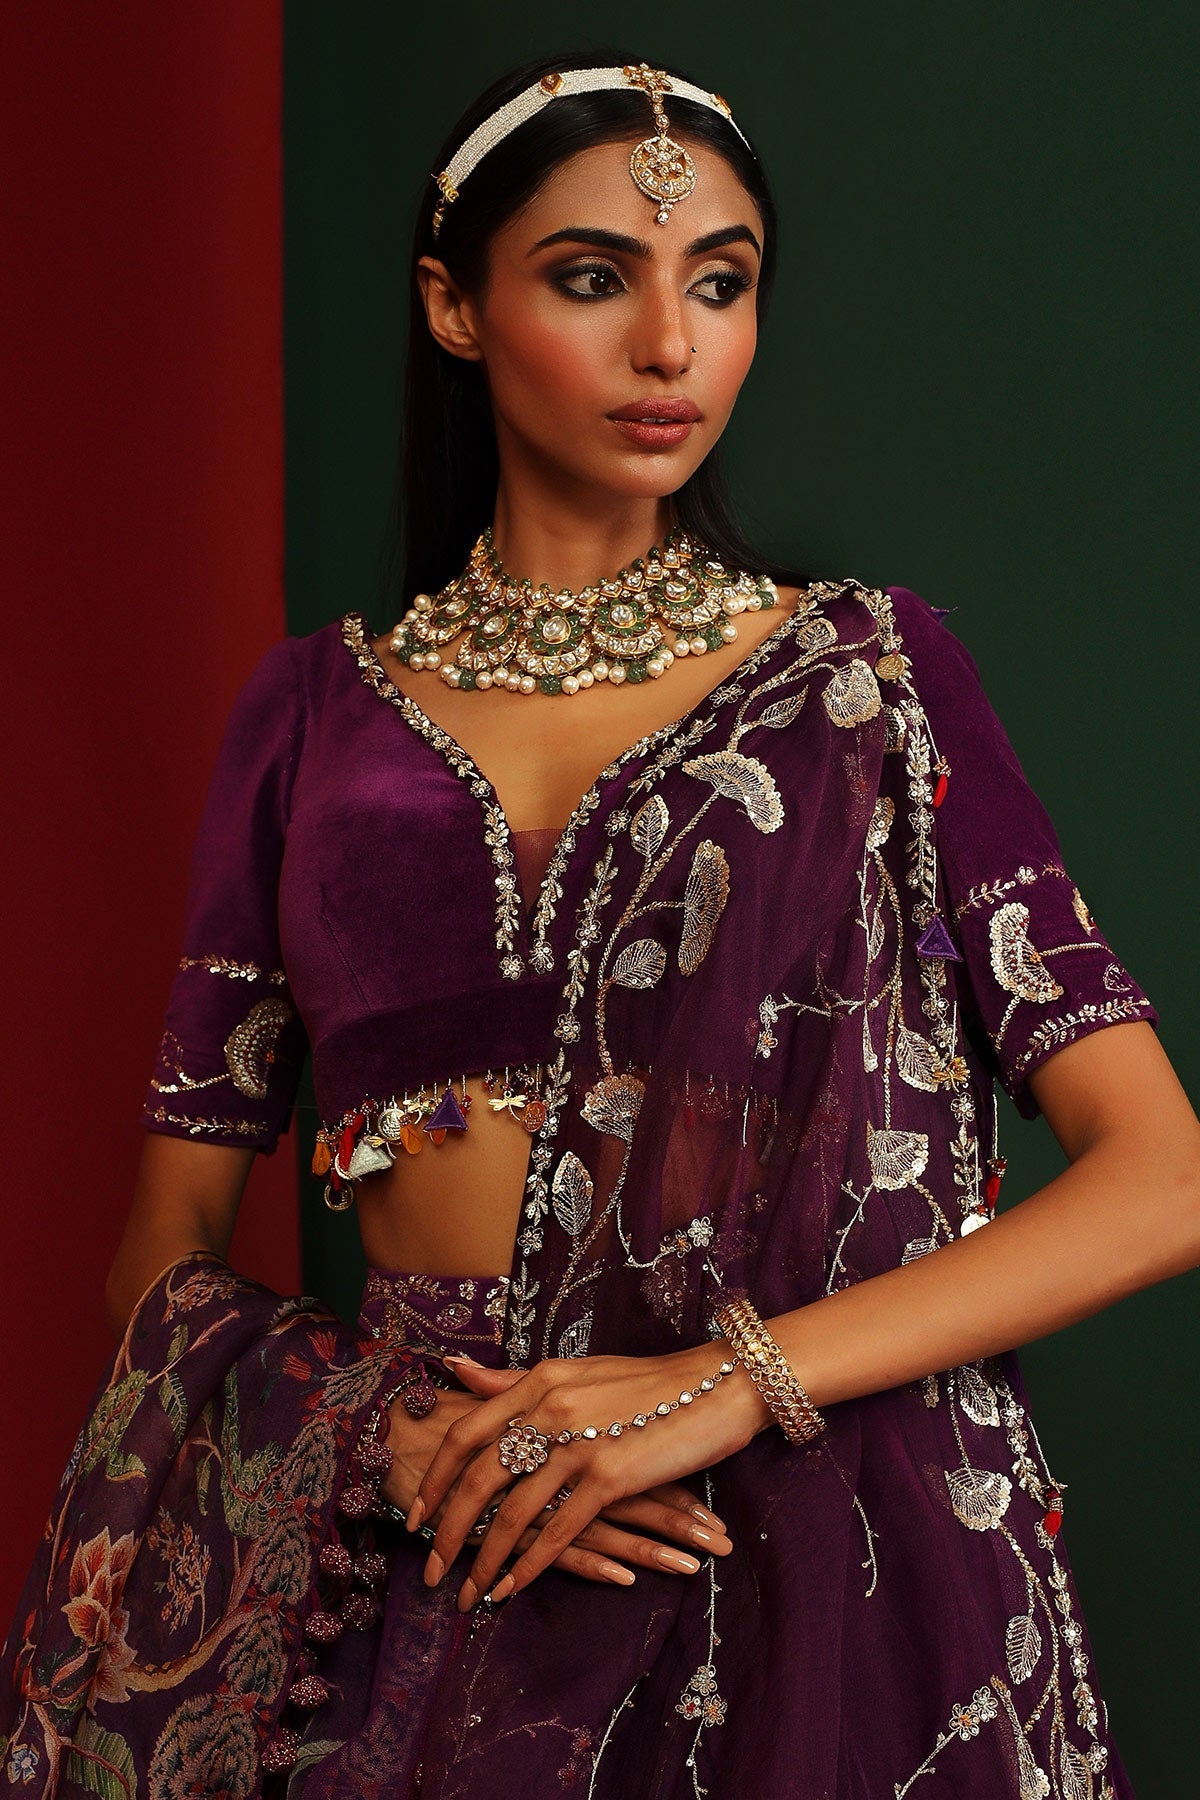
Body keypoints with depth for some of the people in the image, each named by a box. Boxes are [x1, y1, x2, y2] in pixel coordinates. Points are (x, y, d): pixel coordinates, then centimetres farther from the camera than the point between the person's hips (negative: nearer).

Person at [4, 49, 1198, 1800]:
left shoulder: (869, 672, 1)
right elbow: (170, 1250, 7)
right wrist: (398, 1429, -12)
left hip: (812, 1563, -1)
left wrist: (734, 1377, -17)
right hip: (425, 1572, 2)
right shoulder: (315, 713, 6)